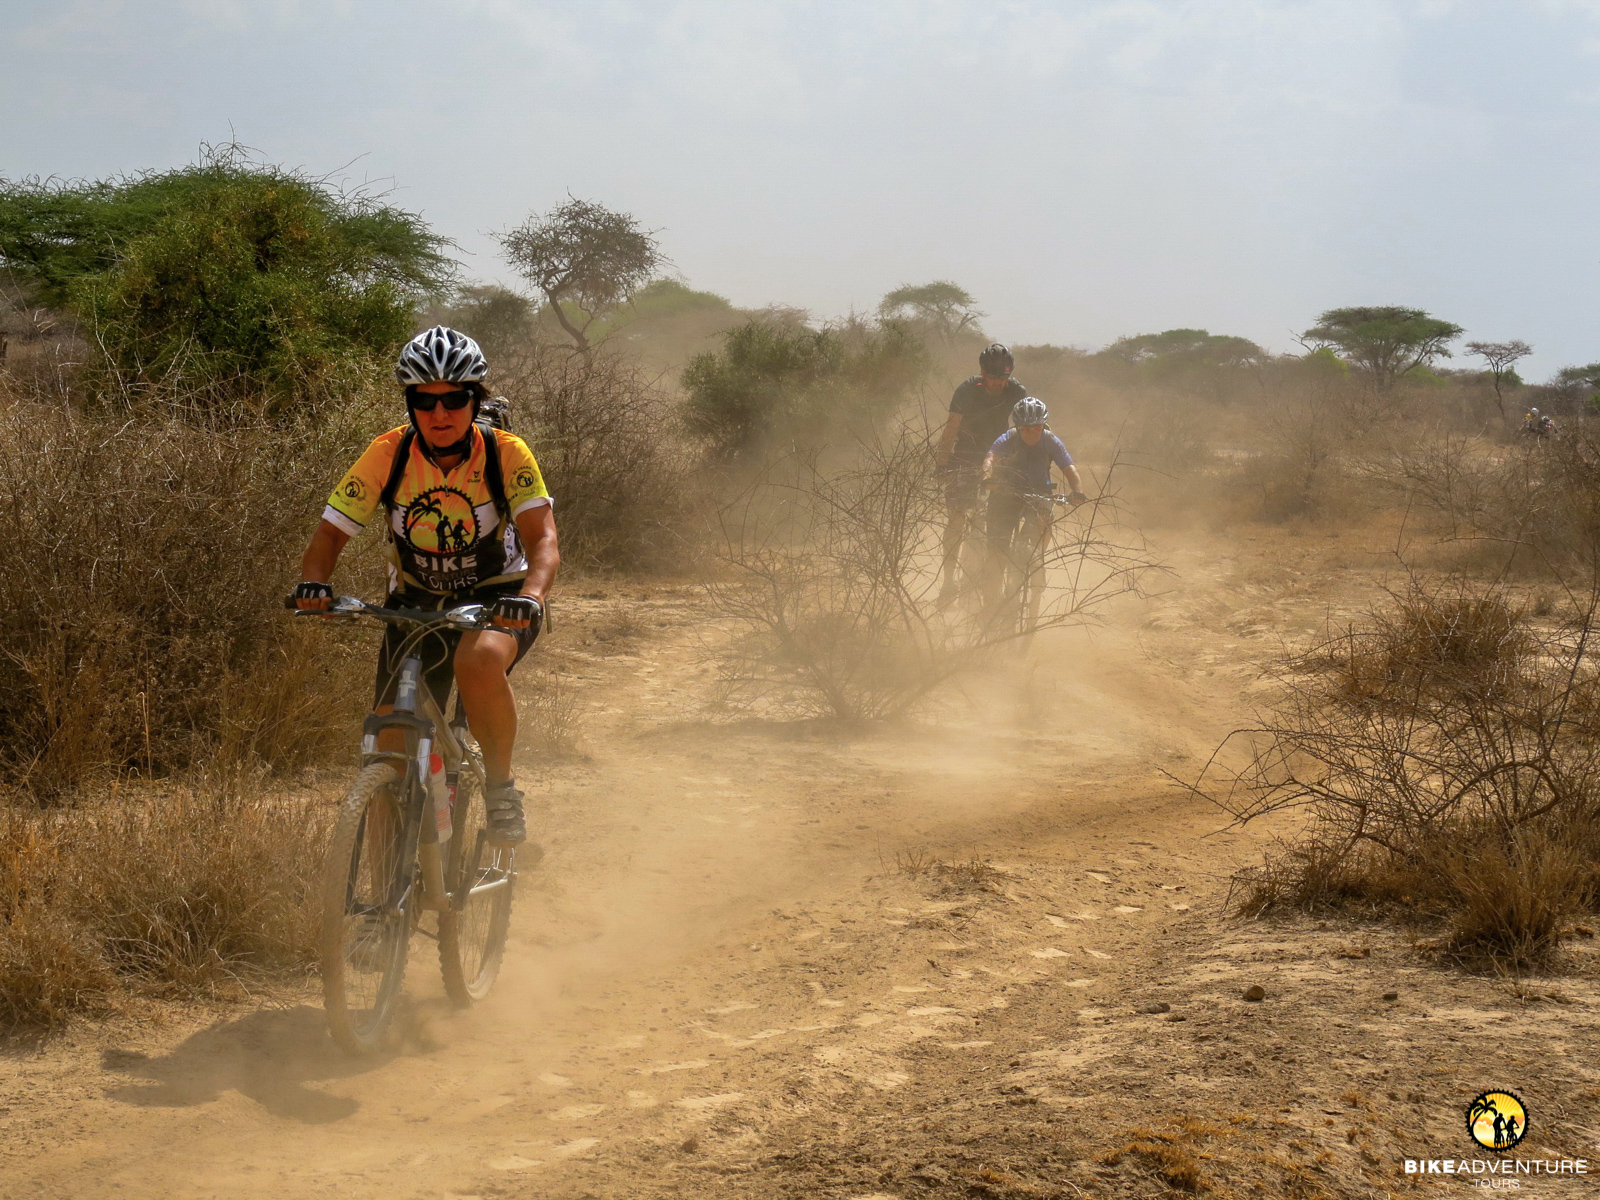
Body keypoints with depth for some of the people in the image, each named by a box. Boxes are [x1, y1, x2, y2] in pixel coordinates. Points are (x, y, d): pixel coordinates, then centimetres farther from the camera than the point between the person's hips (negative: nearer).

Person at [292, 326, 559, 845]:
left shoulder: (506, 453, -17)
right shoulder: (388, 453, -14)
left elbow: (543, 538, -25)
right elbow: (331, 531, -13)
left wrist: (530, 594, -45)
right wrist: (313, 583, -34)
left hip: (496, 599, -2)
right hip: (416, 603, 2)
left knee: (480, 660, -37)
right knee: (392, 747, -6)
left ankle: (500, 785, -14)